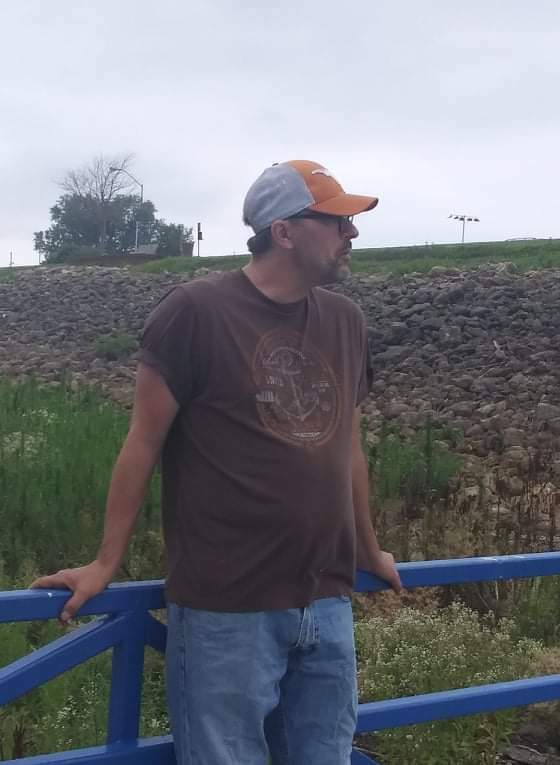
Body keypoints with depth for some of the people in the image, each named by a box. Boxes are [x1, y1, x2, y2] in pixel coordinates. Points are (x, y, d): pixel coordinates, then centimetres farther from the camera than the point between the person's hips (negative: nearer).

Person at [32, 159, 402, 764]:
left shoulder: (346, 321, 7)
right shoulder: (195, 311, -11)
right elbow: (144, 442, -5)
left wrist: (368, 551, 25)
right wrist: (106, 563, -2)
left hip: (328, 605, 6)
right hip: (225, 610, -5)